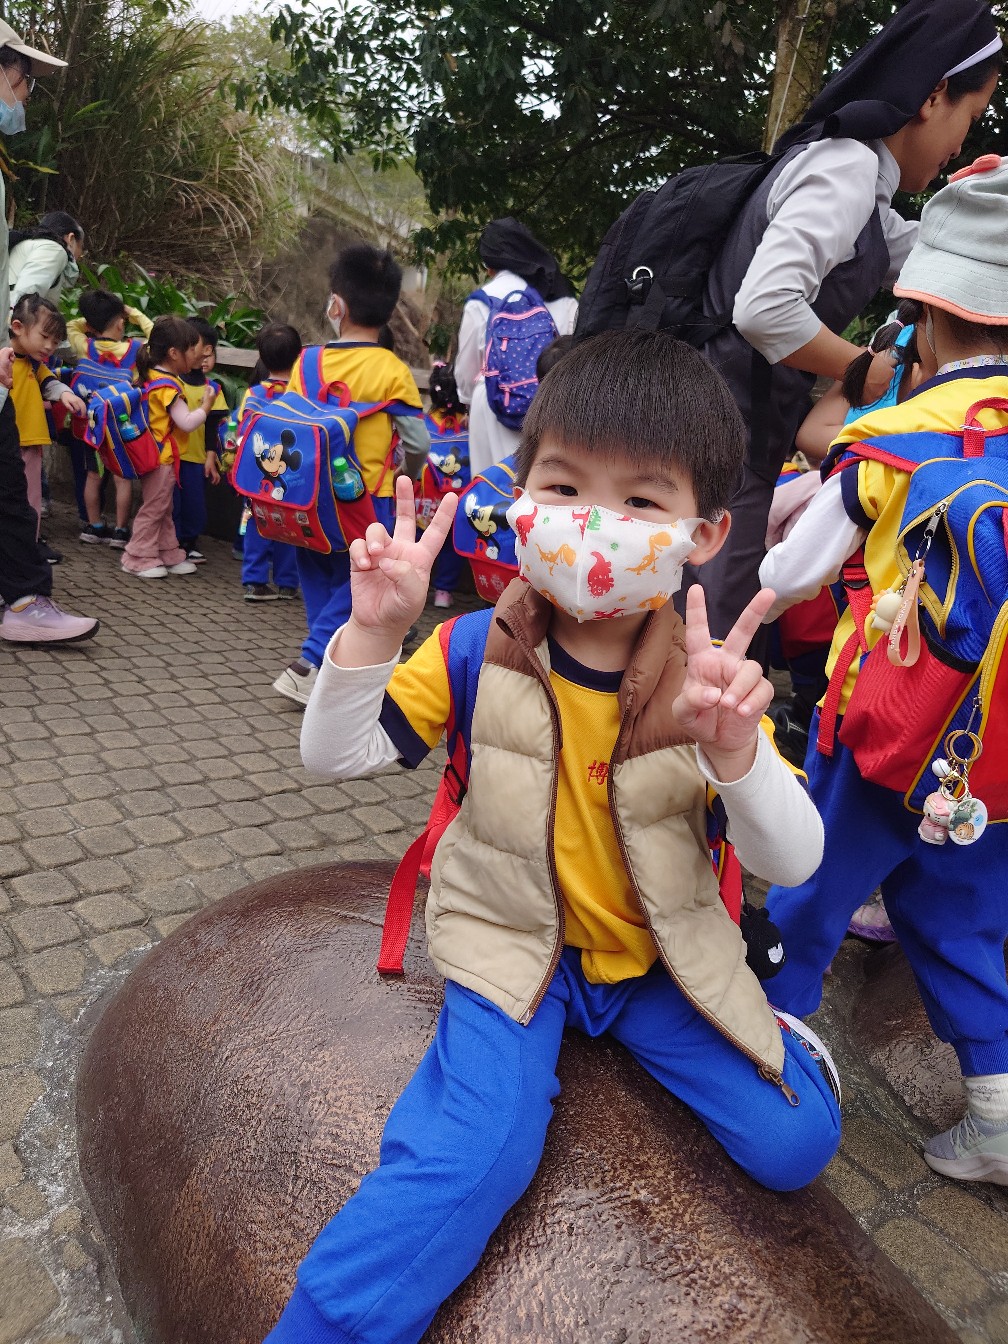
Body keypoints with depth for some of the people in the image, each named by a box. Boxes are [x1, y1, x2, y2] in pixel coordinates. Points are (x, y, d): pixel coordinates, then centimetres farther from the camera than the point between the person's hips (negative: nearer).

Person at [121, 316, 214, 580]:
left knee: (163, 509, 17)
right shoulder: (167, 386, -22)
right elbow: (188, 423, -23)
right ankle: (140, 558, 9)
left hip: (159, 456, 10)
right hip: (161, 458, -10)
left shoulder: (151, 376, 7)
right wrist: (206, 405, -9)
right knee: (153, 509, 0)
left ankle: (169, 554, 27)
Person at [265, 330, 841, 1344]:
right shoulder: (479, 649, -12)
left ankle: (771, 1034, 30)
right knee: (470, 1153, -22)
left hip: (663, 955, 2)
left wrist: (734, 750, -38)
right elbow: (334, 756, -11)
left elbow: (794, 862, -17)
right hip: (515, 945, -1)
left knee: (794, 1145, -2)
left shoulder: (704, 679, -13)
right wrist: (372, 630, -29)